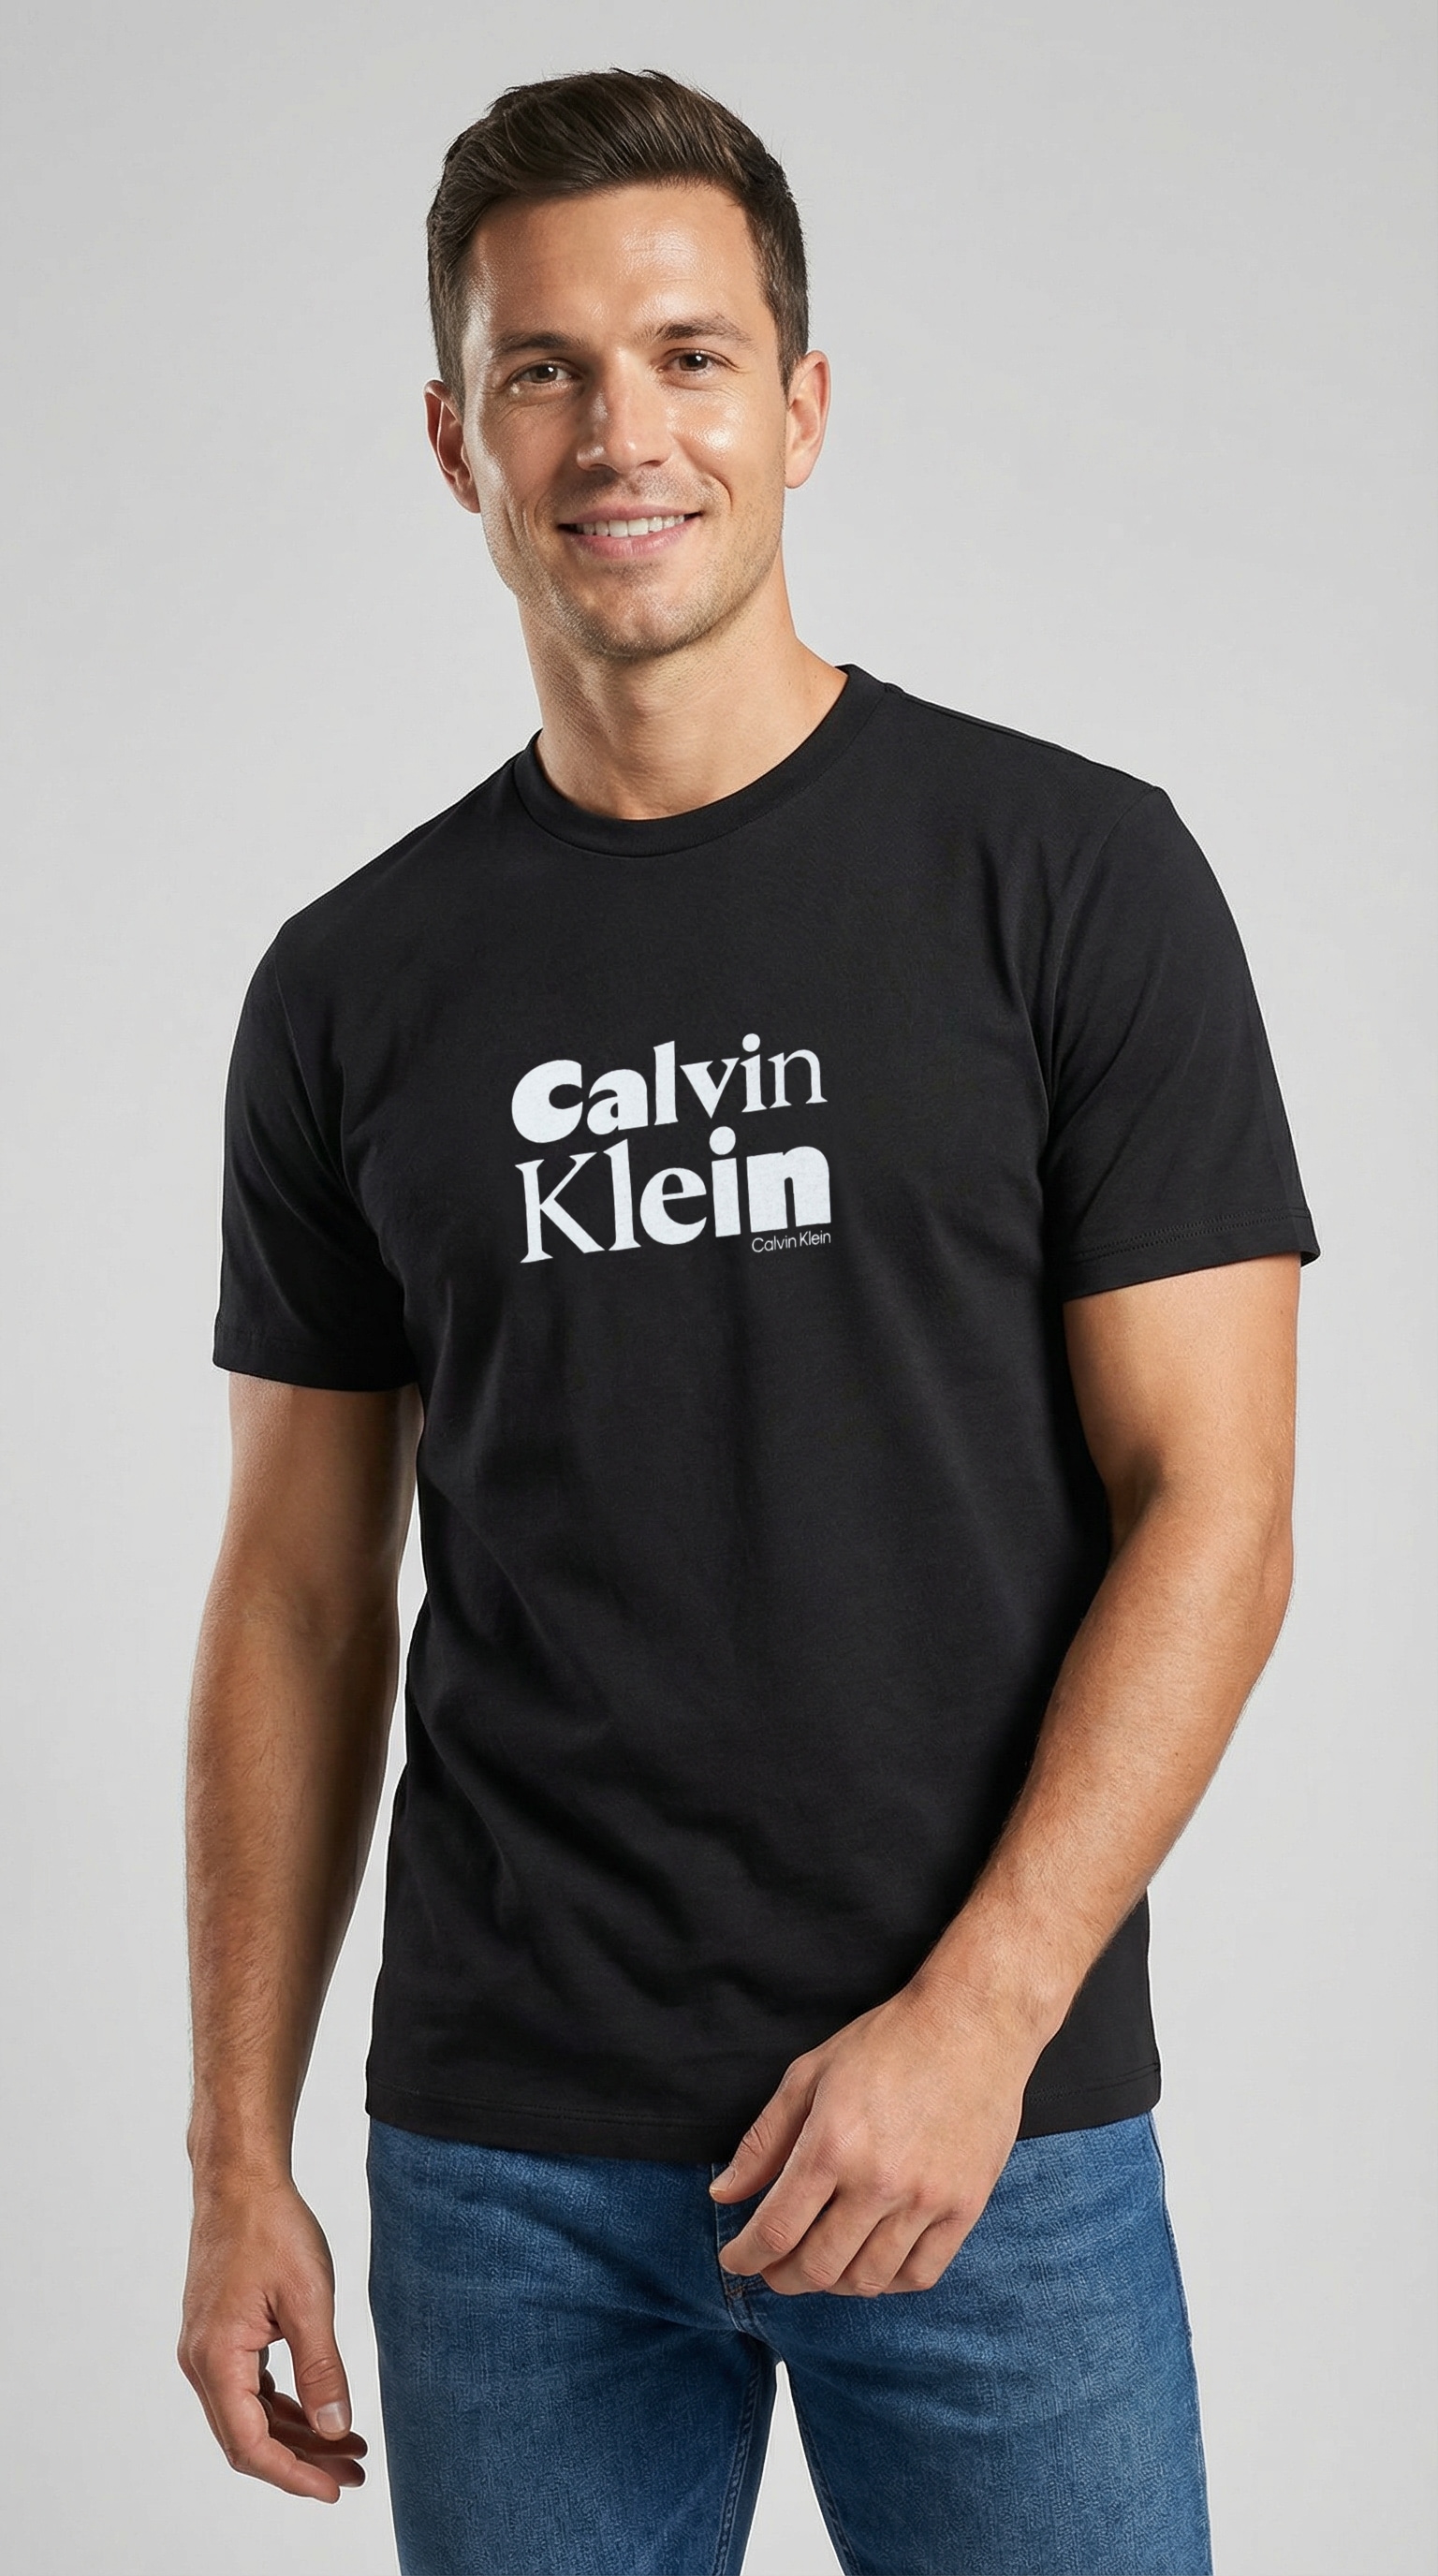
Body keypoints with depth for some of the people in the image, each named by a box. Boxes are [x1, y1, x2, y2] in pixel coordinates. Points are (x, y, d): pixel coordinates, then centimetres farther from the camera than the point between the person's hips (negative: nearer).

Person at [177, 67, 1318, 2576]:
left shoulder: (1069, 879, -4)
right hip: (503, 2163, 3)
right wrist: (239, 2158, 5)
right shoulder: (357, 986, 6)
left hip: (993, 2131, -2)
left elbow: (1210, 1502, -6)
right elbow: (303, 1595, 9)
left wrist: (976, 2020, -15)